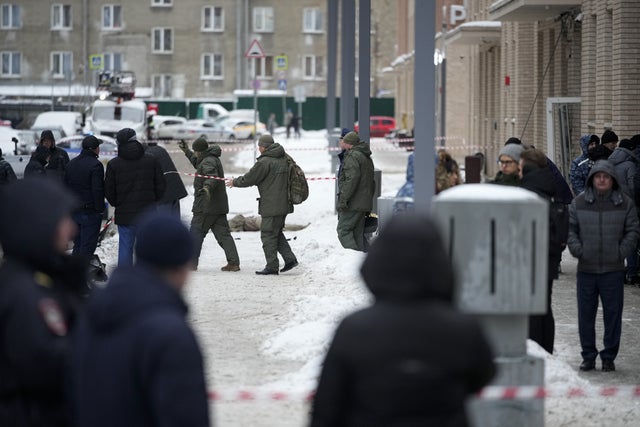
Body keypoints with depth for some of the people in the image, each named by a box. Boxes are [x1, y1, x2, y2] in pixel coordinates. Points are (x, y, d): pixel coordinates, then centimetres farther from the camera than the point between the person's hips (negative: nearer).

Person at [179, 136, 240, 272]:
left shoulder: (208, 162, -15)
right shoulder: (213, 159, 18)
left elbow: (212, 176, -35)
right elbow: (197, 163, 39)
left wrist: (207, 187, -54)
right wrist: (187, 152, 46)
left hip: (206, 206, -10)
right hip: (219, 205, 10)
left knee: (196, 233, 1)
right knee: (223, 234, 5)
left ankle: (191, 262, 6)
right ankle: (234, 263, -2)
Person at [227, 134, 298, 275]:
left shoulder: (264, 162, -16)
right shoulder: (284, 158, 9)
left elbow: (249, 179, -10)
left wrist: (234, 182, 8)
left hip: (271, 206, -8)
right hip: (284, 204, 8)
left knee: (268, 234, 0)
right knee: (277, 233, 19)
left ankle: (272, 266, 2)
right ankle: (290, 258, 10)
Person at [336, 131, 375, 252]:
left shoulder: (352, 156, -10)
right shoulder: (368, 158, 21)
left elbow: (351, 179, -21)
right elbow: (371, 183, 25)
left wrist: (343, 200, -20)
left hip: (353, 205, -9)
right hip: (364, 204, 9)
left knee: (343, 230, -9)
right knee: (358, 233, 12)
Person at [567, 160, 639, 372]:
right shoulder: (579, 203, 5)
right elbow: (570, 229, 7)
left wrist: (621, 252, -5)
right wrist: (577, 250, -6)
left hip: (614, 269, -1)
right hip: (586, 269, 1)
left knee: (613, 314, 3)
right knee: (586, 314, 5)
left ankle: (609, 356, 12)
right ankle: (588, 356, 15)